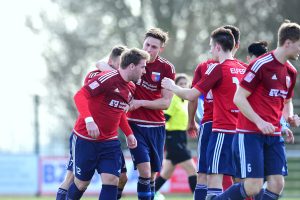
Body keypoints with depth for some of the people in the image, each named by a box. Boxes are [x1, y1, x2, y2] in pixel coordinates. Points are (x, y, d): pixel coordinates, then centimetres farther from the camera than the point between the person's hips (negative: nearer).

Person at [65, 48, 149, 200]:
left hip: (110, 142, 6)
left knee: (112, 180, -10)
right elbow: (80, 96, -24)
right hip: (85, 139, -6)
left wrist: (129, 134, 13)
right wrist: (89, 120, -36)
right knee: (81, 183, 3)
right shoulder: (108, 78, -18)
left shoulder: (131, 88, 8)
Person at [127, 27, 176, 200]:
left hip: (156, 126, 2)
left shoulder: (167, 68, -3)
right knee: (144, 171, -17)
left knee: (153, 174, 9)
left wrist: (140, 102, -14)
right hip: (135, 124, -2)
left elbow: (166, 103, -4)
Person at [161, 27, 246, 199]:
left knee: (214, 178, -9)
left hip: (223, 131, -7)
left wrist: (172, 87, 11)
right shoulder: (243, 69, 9)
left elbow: (191, 95, -6)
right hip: (241, 131, 7)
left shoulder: (219, 69, -9)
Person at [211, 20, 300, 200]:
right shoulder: (261, 65, -12)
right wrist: (259, 121, -21)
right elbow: (238, 98, -13)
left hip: (274, 135, 7)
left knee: (277, 184, -4)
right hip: (250, 135, -7)